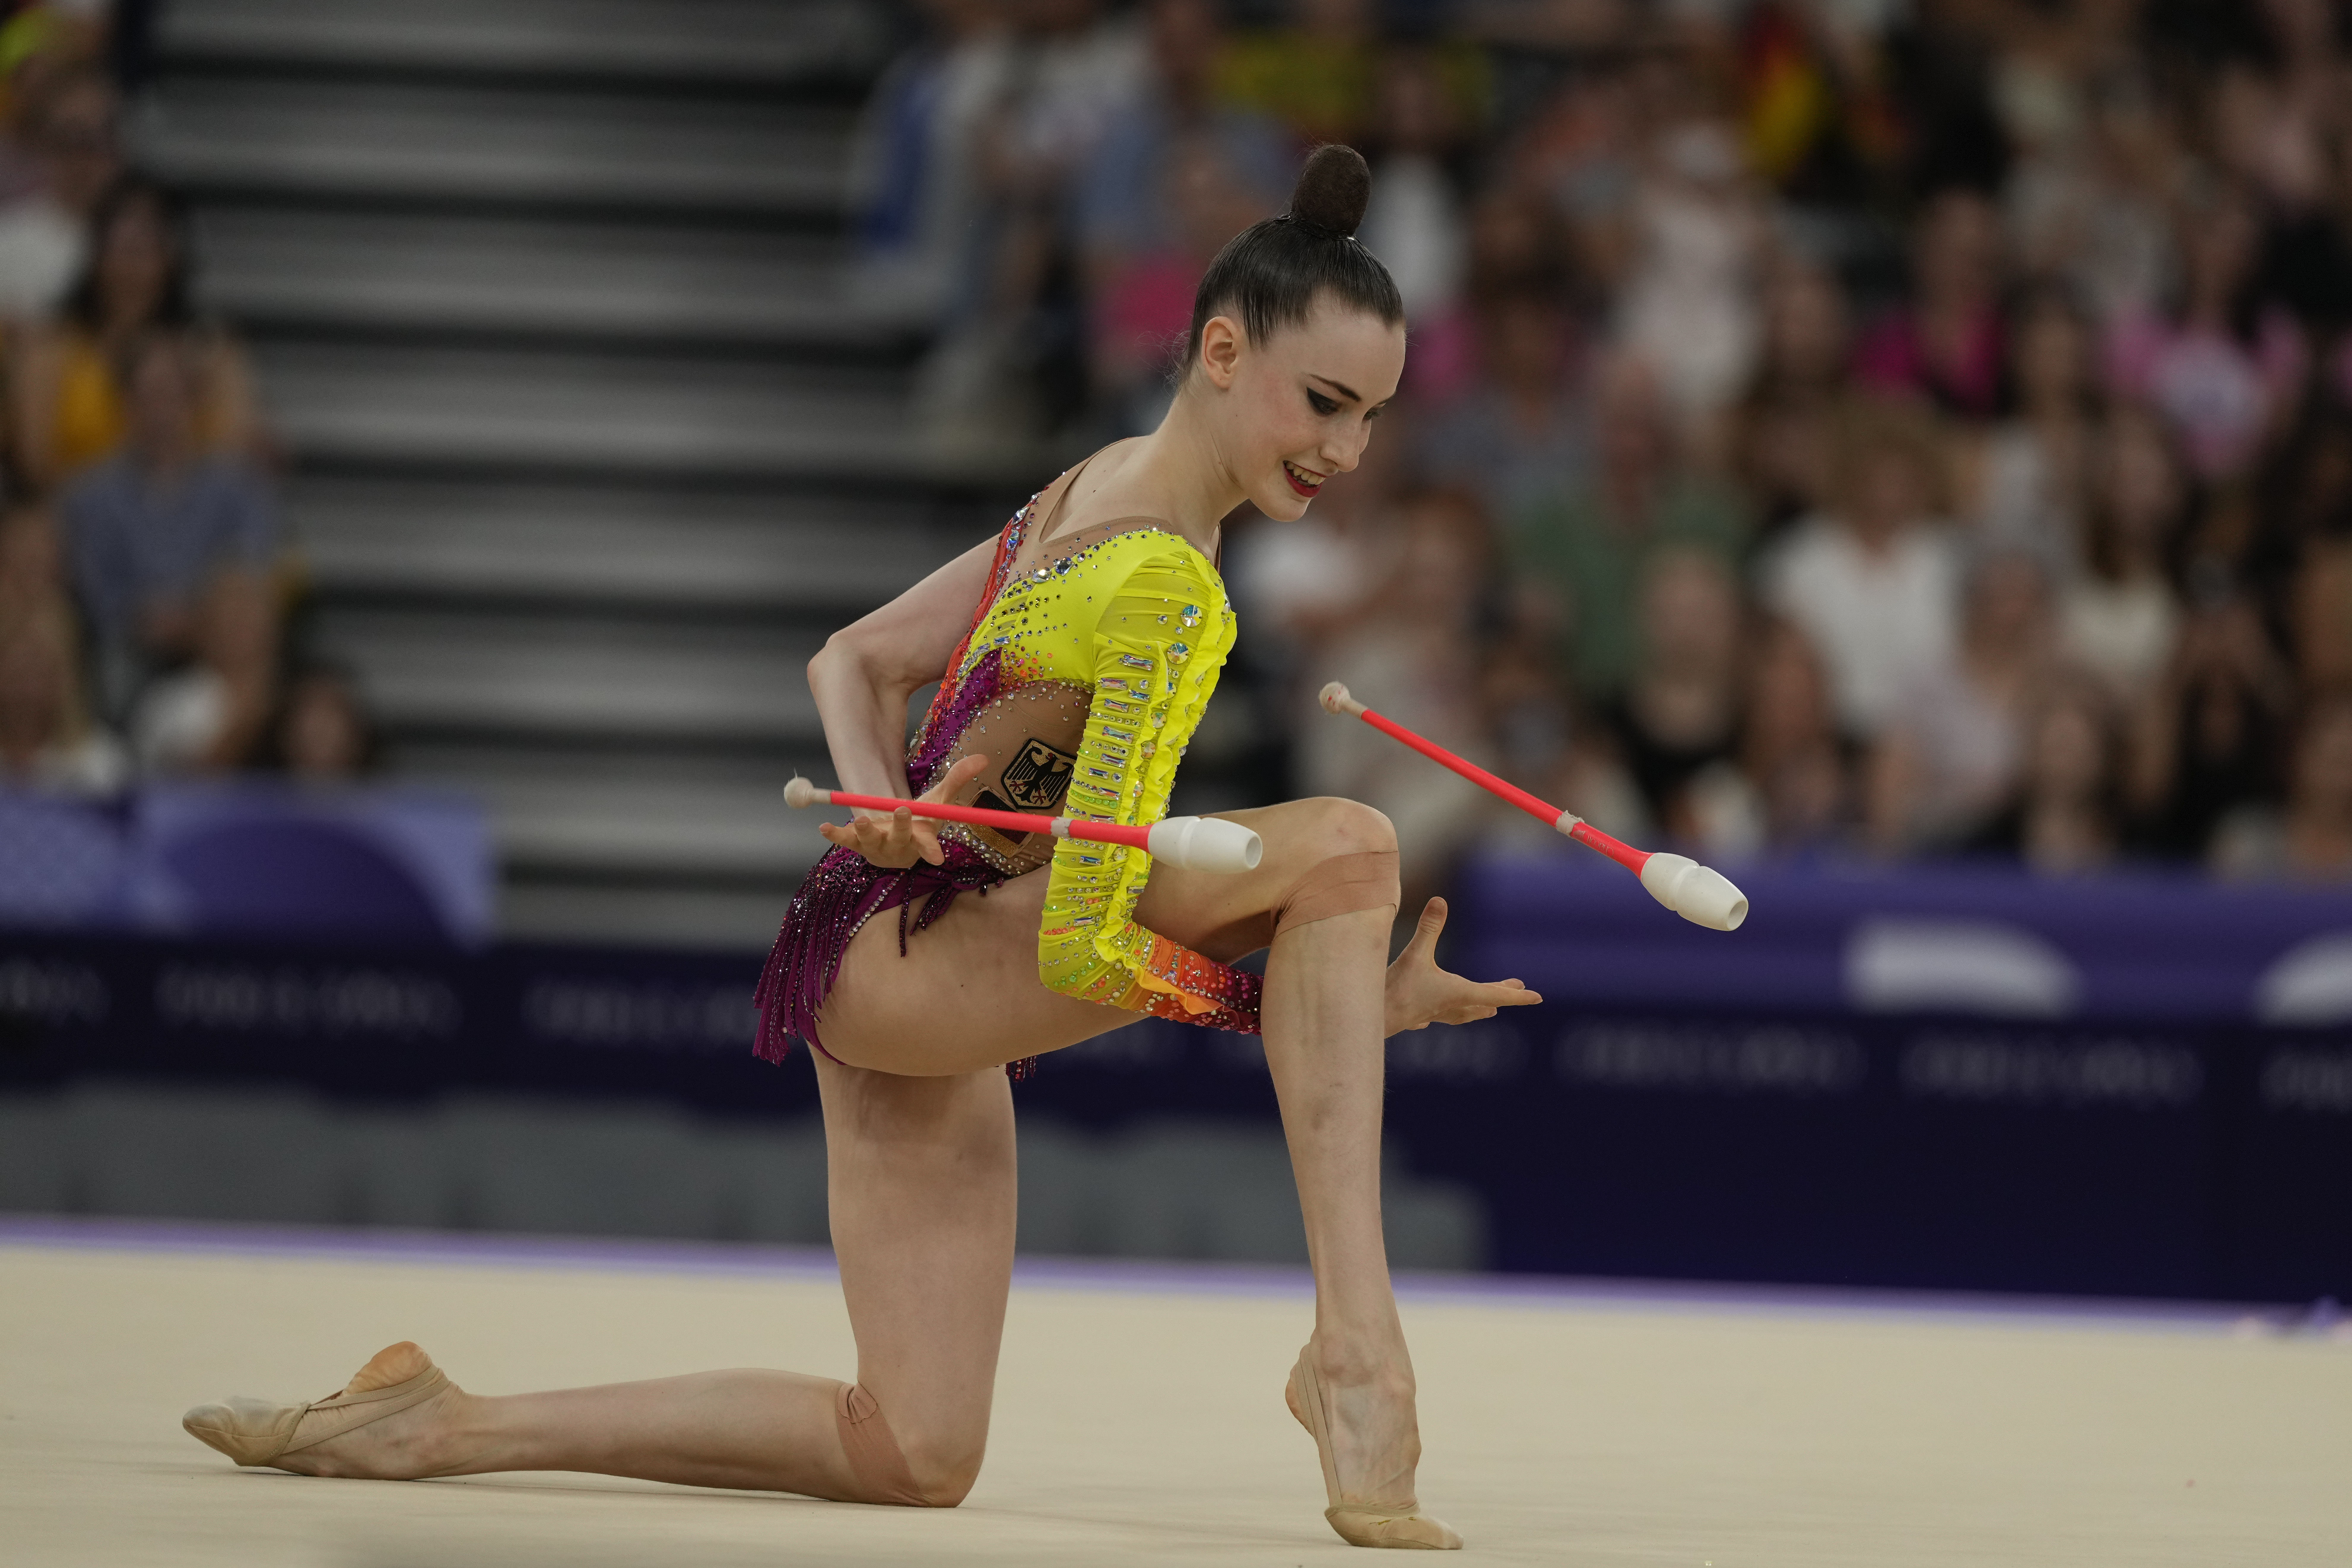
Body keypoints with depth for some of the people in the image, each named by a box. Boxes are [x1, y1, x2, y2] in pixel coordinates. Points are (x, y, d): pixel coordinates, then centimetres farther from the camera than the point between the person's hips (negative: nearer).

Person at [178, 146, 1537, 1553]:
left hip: (898, 977, 10)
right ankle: (1356, 1353, -31)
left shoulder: (1099, 488, 8)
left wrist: (883, 798, -5)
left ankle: (431, 1425, 19)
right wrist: (1367, 1005, -16)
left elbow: (855, 662, 15)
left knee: (916, 1457, 14)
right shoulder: (1169, 593, -21)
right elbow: (1085, 952, -23)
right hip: (909, 958, -10)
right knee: (1348, 846, -28)